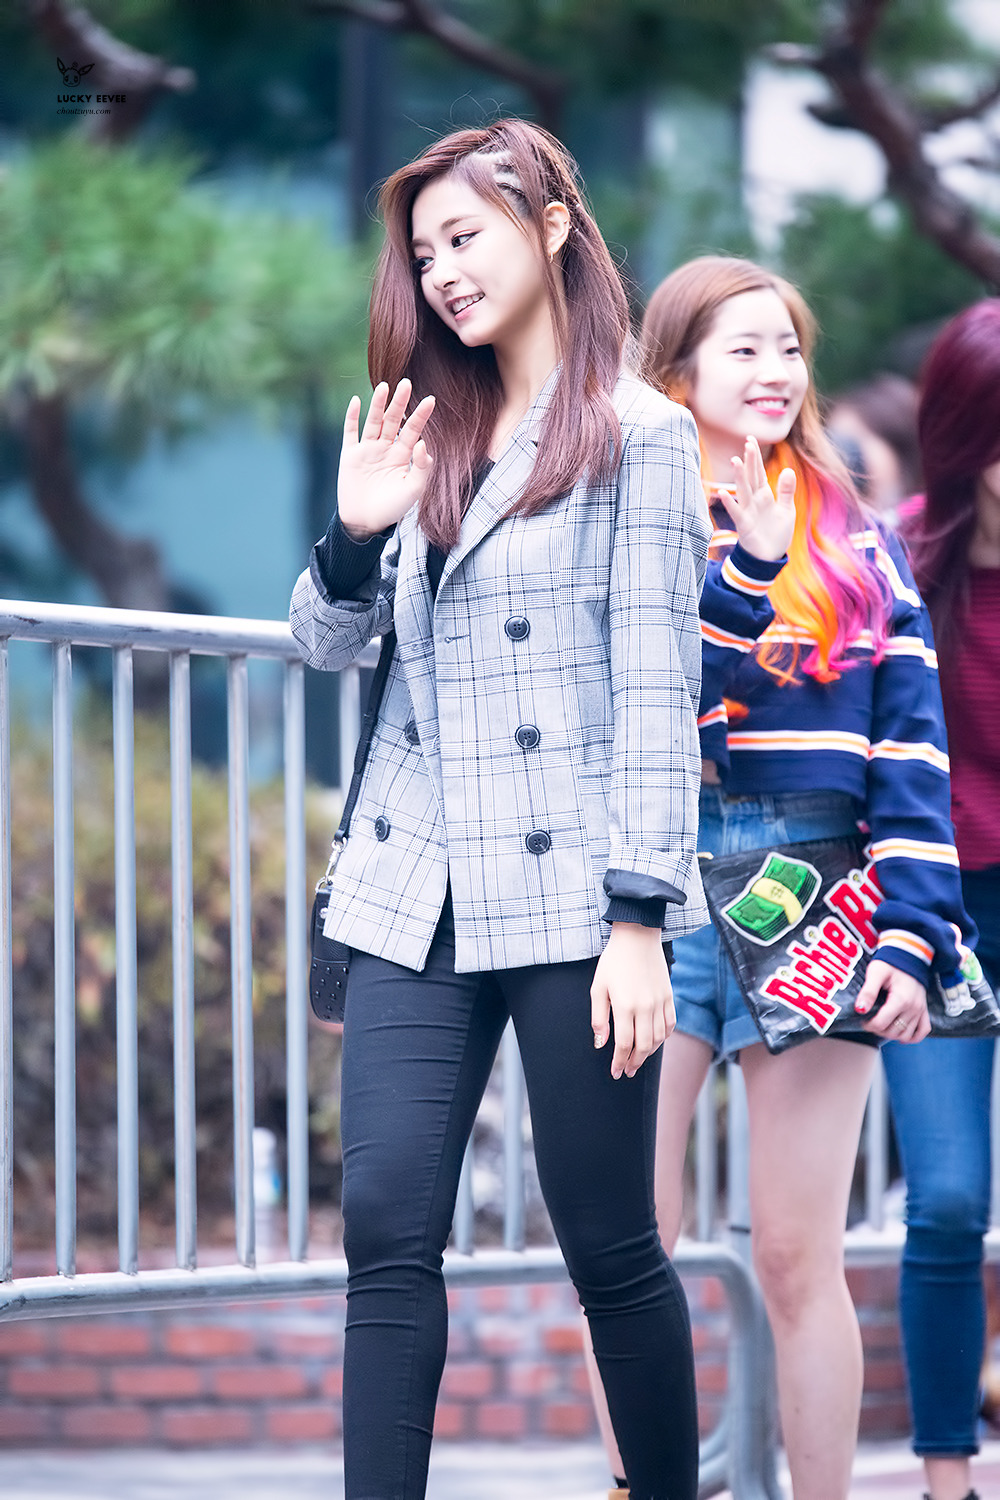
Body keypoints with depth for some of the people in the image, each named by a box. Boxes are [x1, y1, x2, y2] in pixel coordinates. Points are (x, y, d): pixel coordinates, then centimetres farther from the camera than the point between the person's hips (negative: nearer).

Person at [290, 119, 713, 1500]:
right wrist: (355, 533, -7)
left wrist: (641, 919, -13)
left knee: (609, 1243, 1)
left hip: (572, 901, -5)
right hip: (416, 894, 5)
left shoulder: (639, 437, -3)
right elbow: (328, 642, 15)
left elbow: (657, 690, -8)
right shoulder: (435, 439, 15)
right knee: (388, 1230, -4)